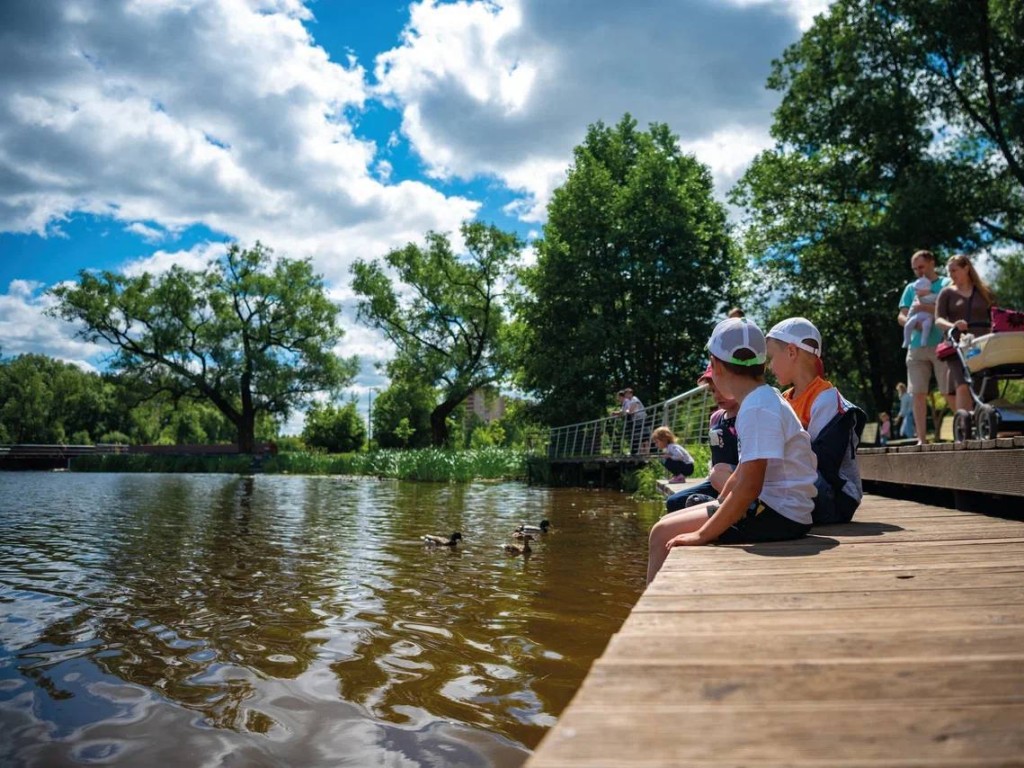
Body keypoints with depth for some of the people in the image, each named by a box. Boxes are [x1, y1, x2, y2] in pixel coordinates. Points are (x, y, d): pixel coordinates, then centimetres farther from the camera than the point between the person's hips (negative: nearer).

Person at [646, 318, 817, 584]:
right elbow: (743, 472, 20)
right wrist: (714, 508, 21)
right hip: (768, 506, 10)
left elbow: (749, 486, -25)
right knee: (666, 526, 12)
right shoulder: (760, 401, 13)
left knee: (663, 534, -11)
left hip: (778, 515, -10)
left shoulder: (758, 408, -19)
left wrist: (701, 534, -21)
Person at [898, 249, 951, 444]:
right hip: (916, 346, 3)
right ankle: (921, 439, 3)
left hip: (942, 345, -3)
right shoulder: (911, 288, 18)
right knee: (918, 393, -1)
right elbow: (901, 317, 12)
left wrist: (930, 309, -18)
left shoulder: (947, 284, 7)